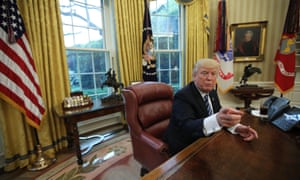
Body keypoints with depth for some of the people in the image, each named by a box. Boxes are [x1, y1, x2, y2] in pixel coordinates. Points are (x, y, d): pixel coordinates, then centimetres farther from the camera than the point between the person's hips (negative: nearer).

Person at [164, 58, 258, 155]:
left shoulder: (212, 92, 2)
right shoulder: (183, 96, -24)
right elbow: (186, 128, -38)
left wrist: (237, 127, -19)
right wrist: (217, 120, -54)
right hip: (184, 149, -7)